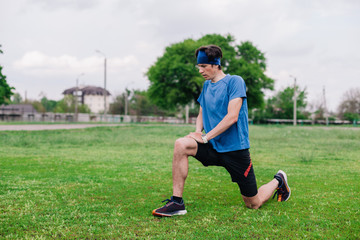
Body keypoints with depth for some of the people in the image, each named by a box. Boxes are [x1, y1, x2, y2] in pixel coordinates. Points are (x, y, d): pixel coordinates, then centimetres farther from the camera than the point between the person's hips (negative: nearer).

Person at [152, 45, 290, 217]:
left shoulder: (235, 81, -9)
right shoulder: (206, 85, 12)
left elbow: (232, 117, -19)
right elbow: (201, 114, 17)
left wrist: (205, 138, -20)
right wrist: (198, 131, -5)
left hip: (235, 149, -5)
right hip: (213, 147, 5)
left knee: (253, 204, 3)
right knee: (181, 145, -24)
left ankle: (278, 181, 34)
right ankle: (177, 202, -19)